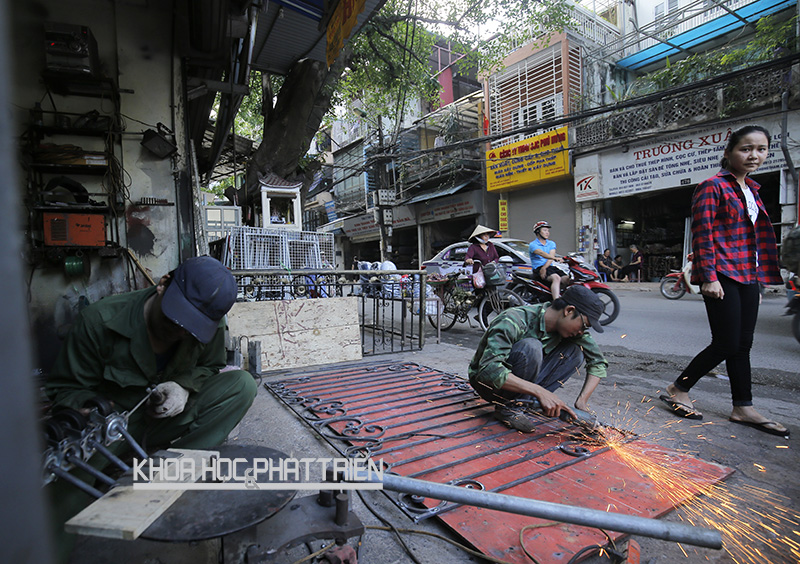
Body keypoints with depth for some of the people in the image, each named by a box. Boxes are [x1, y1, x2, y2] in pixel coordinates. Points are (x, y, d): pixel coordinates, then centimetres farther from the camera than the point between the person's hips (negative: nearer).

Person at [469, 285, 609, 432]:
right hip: (488, 382, -6)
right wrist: (540, 392, -42)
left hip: (524, 381, 6)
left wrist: (582, 402, -15)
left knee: (574, 351, -11)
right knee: (530, 347, -34)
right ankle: (508, 408, -15)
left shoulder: (572, 327, -9)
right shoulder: (513, 321, -30)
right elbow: (488, 370, -40)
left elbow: (599, 362, -1)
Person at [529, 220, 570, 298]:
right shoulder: (533, 244, -1)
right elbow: (541, 253, -22)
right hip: (538, 268, -6)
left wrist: (544, 267, -19)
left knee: (567, 279, -20)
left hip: (551, 266, 6)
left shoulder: (551, 244, 18)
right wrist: (555, 258, -38)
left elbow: (551, 256, 1)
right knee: (556, 278, -33)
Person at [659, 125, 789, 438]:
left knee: (742, 344, 10)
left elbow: (756, 238, 21)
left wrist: (758, 282, 18)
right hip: (722, 277, -8)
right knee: (727, 344, -7)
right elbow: (702, 235, -13)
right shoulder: (713, 187, -6)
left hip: (747, 277, 8)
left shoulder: (751, 189, 19)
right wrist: (709, 277, -19)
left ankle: (743, 409, 18)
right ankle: (678, 390, 8)